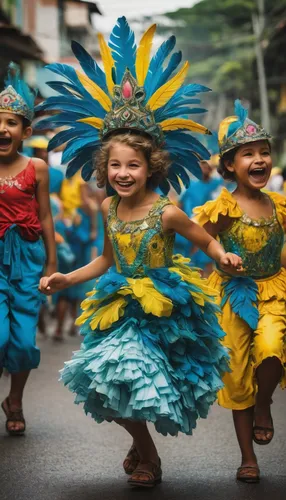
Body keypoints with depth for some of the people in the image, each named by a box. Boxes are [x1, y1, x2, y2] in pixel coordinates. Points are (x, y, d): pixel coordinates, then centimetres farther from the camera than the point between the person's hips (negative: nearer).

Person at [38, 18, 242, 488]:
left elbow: (206, 239, 1)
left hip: (161, 312, -5)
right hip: (119, 309, 5)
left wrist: (223, 255, -19)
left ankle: (146, 455, 18)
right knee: (115, 391, 4)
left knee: (136, 383, -8)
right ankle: (142, 447, 31)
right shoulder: (109, 209, 2)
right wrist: (66, 278, 13)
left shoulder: (167, 212, -13)